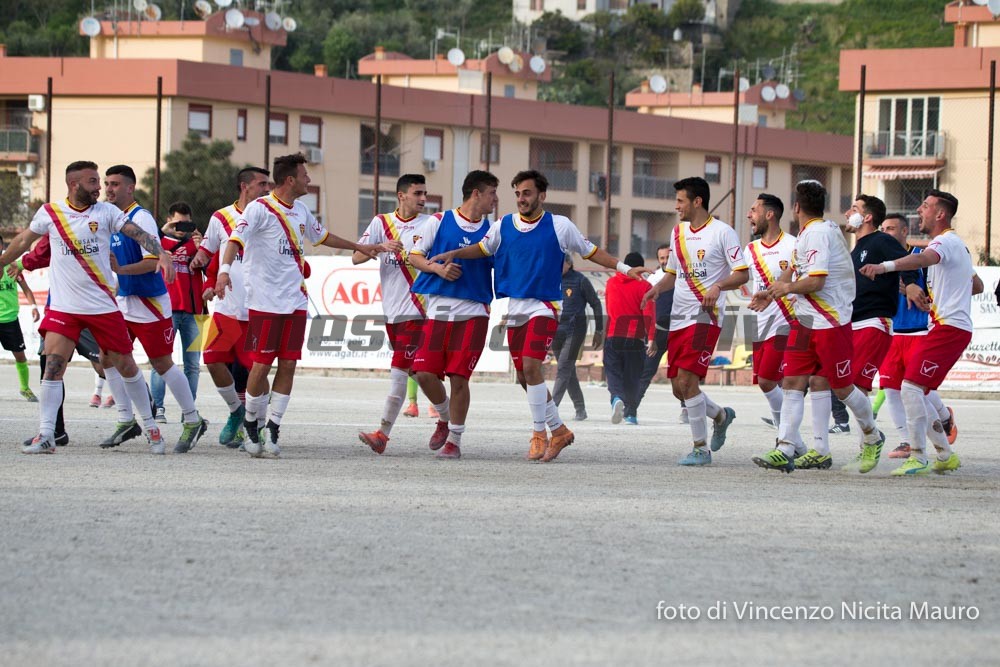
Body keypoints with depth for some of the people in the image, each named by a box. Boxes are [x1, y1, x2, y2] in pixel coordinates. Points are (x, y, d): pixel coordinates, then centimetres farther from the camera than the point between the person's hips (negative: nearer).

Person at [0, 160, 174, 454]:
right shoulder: (50, 213, 1)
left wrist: (162, 254, -29)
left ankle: (150, 426, 21)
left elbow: (138, 233, -12)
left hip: (103, 306, 0)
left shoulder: (106, 212, -1)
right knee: (52, 366, -12)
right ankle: (45, 435, -10)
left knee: (126, 365, 6)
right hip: (63, 306, 0)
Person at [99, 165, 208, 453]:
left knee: (163, 364, -3)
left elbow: (153, 262, -22)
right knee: (107, 358, 2)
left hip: (150, 305, -8)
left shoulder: (141, 218, -15)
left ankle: (193, 421, 9)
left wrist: (120, 269, -31)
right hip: (122, 302, 8)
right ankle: (126, 421, 11)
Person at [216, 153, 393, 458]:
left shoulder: (300, 212, 15)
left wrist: (360, 248, 40)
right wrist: (225, 269, -38)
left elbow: (322, 236, 33)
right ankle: (251, 423, 14)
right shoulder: (259, 209, -8)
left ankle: (272, 431, 4)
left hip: (295, 302, 6)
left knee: (288, 365, 0)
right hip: (264, 303, -6)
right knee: (261, 365, -6)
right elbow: (236, 239, -21)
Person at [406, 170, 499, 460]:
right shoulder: (440, 221, 4)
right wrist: (438, 268, -10)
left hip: (473, 313, 0)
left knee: (458, 377, -7)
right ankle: (444, 418, 23)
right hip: (438, 309, 0)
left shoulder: (491, 230, 9)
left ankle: (455, 440, 6)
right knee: (424, 372, -6)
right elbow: (414, 256, 8)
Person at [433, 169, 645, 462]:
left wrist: (624, 268, 1)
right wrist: (453, 253, 5)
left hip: (544, 306, -5)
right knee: (524, 375, 6)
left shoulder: (559, 226, -3)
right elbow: (482, 249, 20)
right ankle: (558, 429, 22)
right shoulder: (503, 226, 6)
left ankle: (539, 433, -9)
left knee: (531, 366, -20)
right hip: (514, 307, 5)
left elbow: (590, 251, 6)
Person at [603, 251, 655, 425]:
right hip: (635, 338, -2)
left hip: (612, 337, 2)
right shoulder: (644, 286, -4)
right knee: (632, 377, 9)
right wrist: (651, 338, -15)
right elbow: (649, 313, -12)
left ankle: (617, 398, -27)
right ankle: (630, 413, 11)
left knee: (613, 372, 2)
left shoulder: (611, 282, 9)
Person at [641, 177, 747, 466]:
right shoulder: (679, 232, 15)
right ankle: (720, 415, 34)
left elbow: (743, 274, -8)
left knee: (686, 381, -16)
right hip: (678, 317, 8)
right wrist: (657, 288, 6)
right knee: (679, 387, 7)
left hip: (706, 316, -8)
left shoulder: (722, 232, -6)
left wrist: (718, 285, -26)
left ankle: (701, 448, -6)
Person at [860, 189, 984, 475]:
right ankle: (945, 455, 16)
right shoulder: (957, 246, 23)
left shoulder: (946, 241, -10)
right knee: (913, 392, 11)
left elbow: (924, 259, -35)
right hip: (944, 326, 11)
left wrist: (886, 266, -52)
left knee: (911, 387, -17)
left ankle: (918, 459, -15)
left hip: (948, 327, -11)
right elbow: (977, 286, 34)